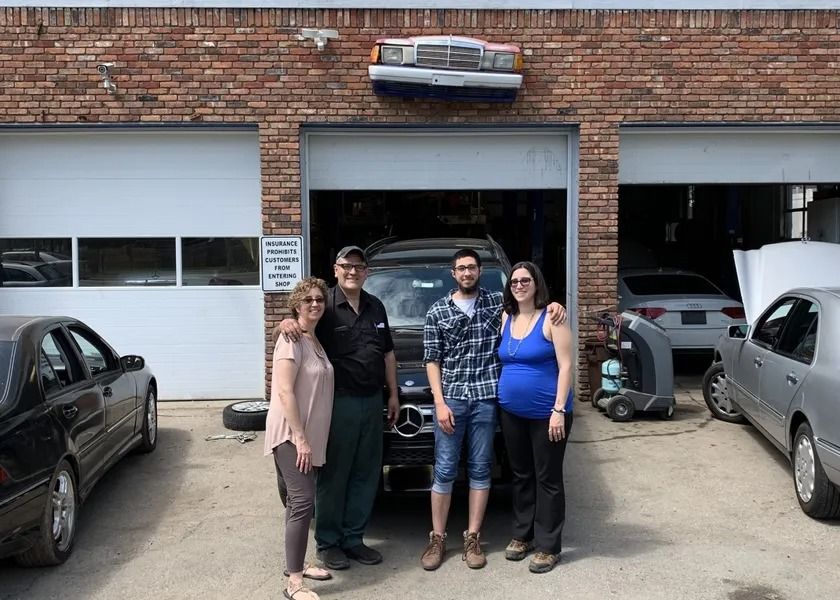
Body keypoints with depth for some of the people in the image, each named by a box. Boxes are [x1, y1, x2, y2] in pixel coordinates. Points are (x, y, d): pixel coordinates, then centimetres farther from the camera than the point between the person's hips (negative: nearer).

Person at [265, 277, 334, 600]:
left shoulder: (315, 340, 13)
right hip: (290, 435, -9)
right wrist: (300, 438, -22)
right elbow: (284, 392, -21)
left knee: (299, 501, 15)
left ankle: (296, 564, 27)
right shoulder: (291, 340, -14)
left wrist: (308, 438, 14)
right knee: (303, 501, -12)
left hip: (309, 435, 9)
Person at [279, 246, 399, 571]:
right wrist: (286, 323, -33)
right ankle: (328, 543, 14)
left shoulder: (376, 307, 13)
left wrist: (393, 394, 17)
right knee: (333, 474, 2)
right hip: (338, 402, -6)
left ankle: (353, 538, 23)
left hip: (372, 401, 6)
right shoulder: (325, 305, -7)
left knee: (366, 474, 11)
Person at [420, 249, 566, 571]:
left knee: (480, 469, 7)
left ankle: (472, 538, 17)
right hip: (451, 399, -1)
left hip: (486, 398, 1)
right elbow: (432, 361, 3)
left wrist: (553, 306, -6)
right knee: (444, 470, 2)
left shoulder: (498, 302, 6)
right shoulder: (437, 311, 4)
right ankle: (437, 538, 14)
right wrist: (440, 403, -6)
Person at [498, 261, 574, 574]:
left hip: (546, 413, -6)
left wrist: (559, 410, -19)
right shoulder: (505, 319, 8)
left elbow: (565, 366, -13)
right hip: (511, 412, 6)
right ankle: (522, 535, 29)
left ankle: (548, 546, 13)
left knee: (547, 479, 4)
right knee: (521, 475, 16)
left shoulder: (552, 318, -10)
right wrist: (501, 396, 8)